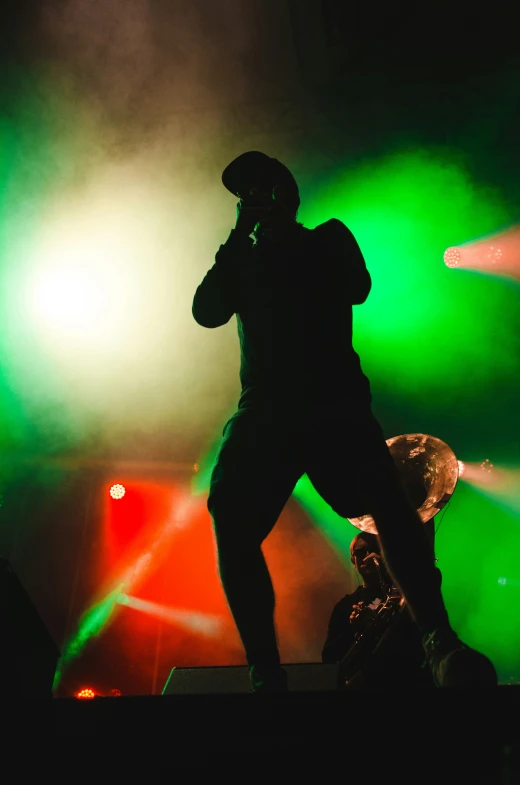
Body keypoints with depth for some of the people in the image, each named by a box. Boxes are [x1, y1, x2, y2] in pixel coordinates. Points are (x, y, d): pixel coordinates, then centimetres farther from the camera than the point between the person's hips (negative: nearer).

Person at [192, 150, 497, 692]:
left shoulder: (330, 239, 19)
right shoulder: (243, 259, 24)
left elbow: (358, 288, 0)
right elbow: (207, 311, 7)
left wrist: (282, 229, 4)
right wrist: (241, 235, 6)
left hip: (334, 397, -2)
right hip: (266, 405, 2)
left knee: (385, 500, -27)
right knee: (232, 522, -18)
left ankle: (439, 642, -35)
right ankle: (265, 672, -16)